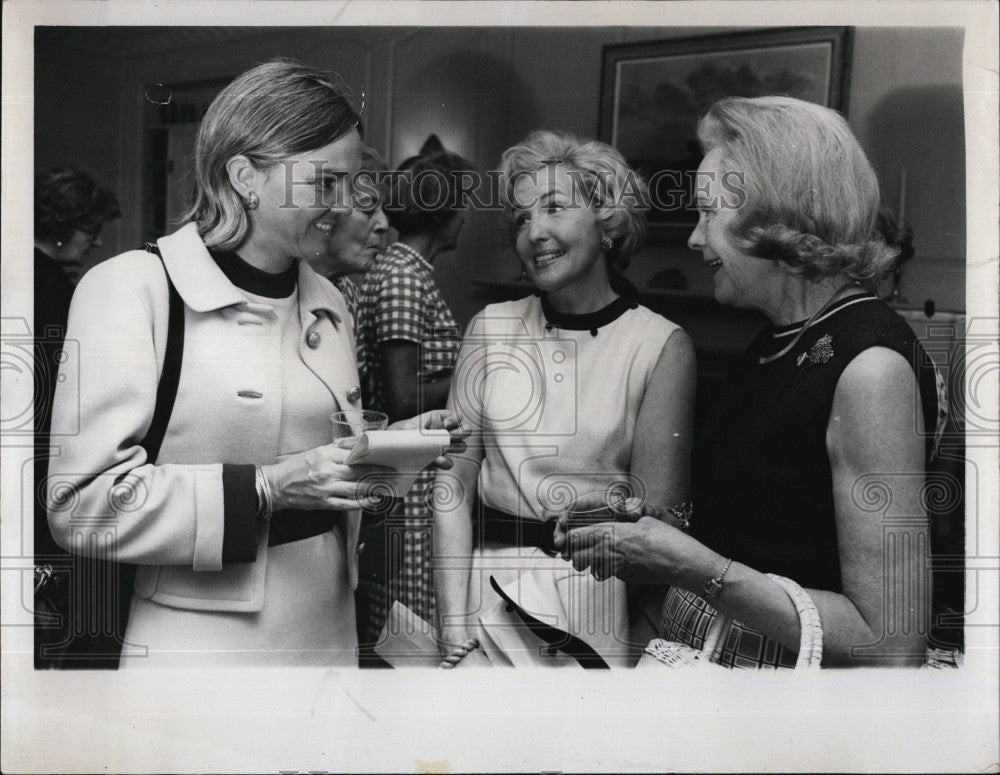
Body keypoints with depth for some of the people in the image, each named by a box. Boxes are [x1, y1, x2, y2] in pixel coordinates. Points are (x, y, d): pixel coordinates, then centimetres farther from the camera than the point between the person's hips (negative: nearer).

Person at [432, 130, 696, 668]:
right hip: (490, 587, 2)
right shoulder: (491, 328, 2)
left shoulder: (663, 347, -6)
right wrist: (455, 624, -5)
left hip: (606, 598, -2)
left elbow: (658, 517, -6)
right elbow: (453, 486, 0)